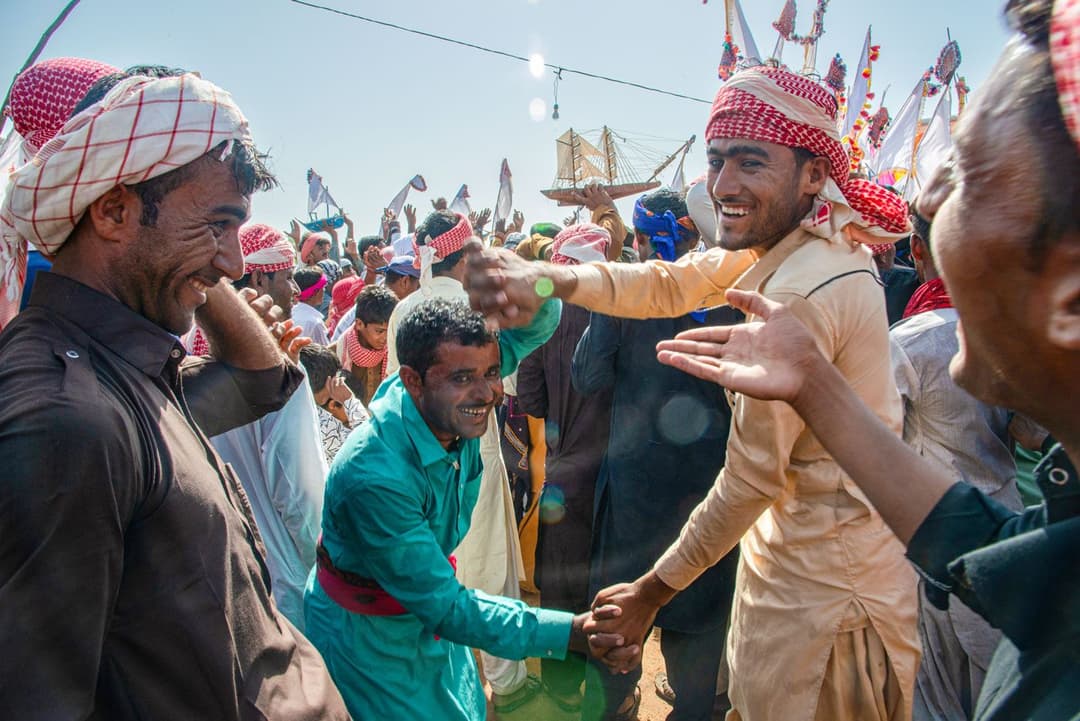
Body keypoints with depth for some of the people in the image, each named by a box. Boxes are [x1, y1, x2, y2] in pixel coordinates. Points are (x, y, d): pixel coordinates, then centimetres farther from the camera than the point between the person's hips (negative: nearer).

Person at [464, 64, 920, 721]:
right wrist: (548, 278, -19)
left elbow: (753, 479, -24)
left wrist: (651, 592, -12)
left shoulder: (801, 295, -29)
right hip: (797, 537, 9)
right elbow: (669, 285, -1)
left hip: (821, 579, -9)